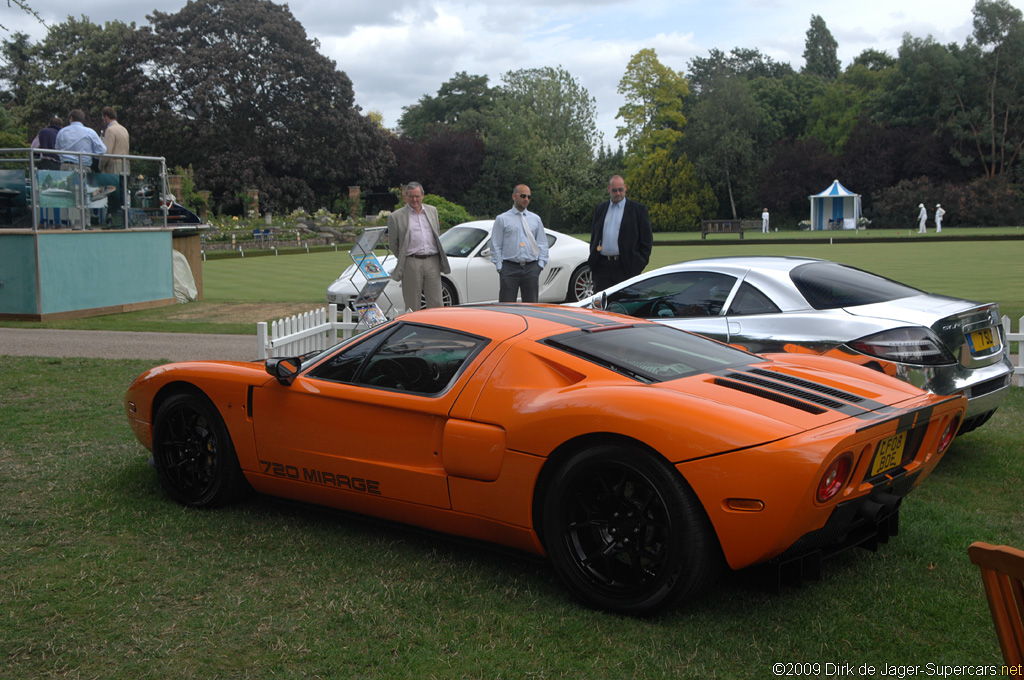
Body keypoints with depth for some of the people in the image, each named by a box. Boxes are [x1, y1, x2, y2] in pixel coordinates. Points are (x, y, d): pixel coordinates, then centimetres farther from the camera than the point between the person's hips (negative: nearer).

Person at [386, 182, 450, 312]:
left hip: (432, 262, 3)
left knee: (436, 304, 3)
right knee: (412, 306, 1)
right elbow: (393, 243, 7)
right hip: (411, 263, -3)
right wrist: (403, 260, 10)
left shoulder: (432, 211, 14)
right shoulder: (396, 217, 1)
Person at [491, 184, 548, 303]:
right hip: (509, 268, -3)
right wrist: (499, 267, -4)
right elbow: (496, 245, 4)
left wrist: (540, 264, 3)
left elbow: (542, 243, 15)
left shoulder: (536, 219, 15)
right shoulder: (502, 219, 6)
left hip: (531, 268, 3)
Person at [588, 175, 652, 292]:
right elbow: (593, 237, 20)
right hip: (602, 267, 3)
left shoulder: (638, 209, 3)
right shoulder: (600, 209, 16)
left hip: (626, 268, -3)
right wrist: (592, 259, 9)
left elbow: (647, 239, 2)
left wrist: (640, 263, -5)